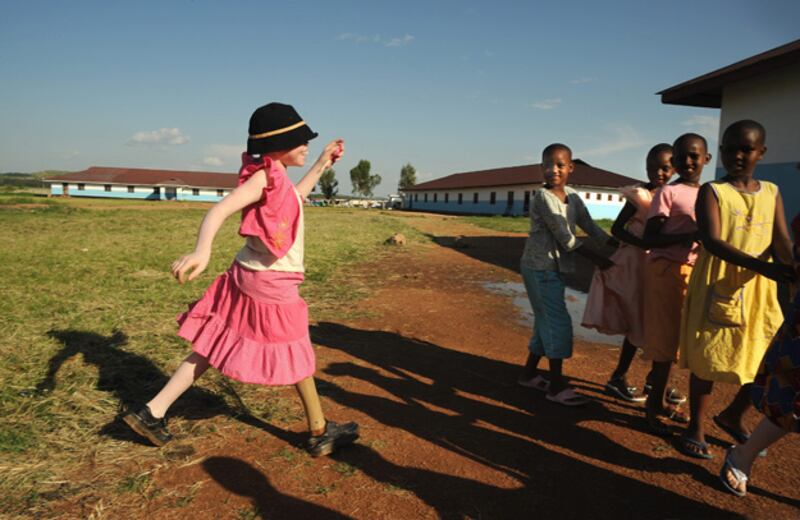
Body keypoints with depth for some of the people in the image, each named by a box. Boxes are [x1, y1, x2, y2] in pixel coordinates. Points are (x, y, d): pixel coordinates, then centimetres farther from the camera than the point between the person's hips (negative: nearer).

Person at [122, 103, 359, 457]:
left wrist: (322, 165, 26)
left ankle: (152, 412, 20)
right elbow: (219, 211, -30)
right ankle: (320, 434, 27)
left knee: (213, 348, 16)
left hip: (247, 278, 9)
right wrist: (202, 251, -48)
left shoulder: (275, 176, 9)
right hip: (270, 285, -9)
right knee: (297, 358, 8)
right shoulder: (265, 175, -18)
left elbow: (294, 198, 30)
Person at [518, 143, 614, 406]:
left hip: (554, 268, 8)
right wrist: (599, 259, -14)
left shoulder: (571, 195, 7)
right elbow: (566, 239, -20)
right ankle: (556, 385, 6)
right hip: (540, 268, -8)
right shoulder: (543, 197, -17)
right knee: (559, 323, -5)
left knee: (547, 322, 14)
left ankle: (529, 373, 28)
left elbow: (591, 227, 6)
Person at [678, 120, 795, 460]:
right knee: (708, 359, 0)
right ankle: (696, 428, 18)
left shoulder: (771, 192, 10)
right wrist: (762, 266, -31)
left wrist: (788, 267, -24)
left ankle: (732, 416, 31)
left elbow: (781, 241, -1)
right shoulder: (712, 191, -4)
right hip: (717, 286, -4)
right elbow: (712, 241, -18)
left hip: (759, 290, 5)